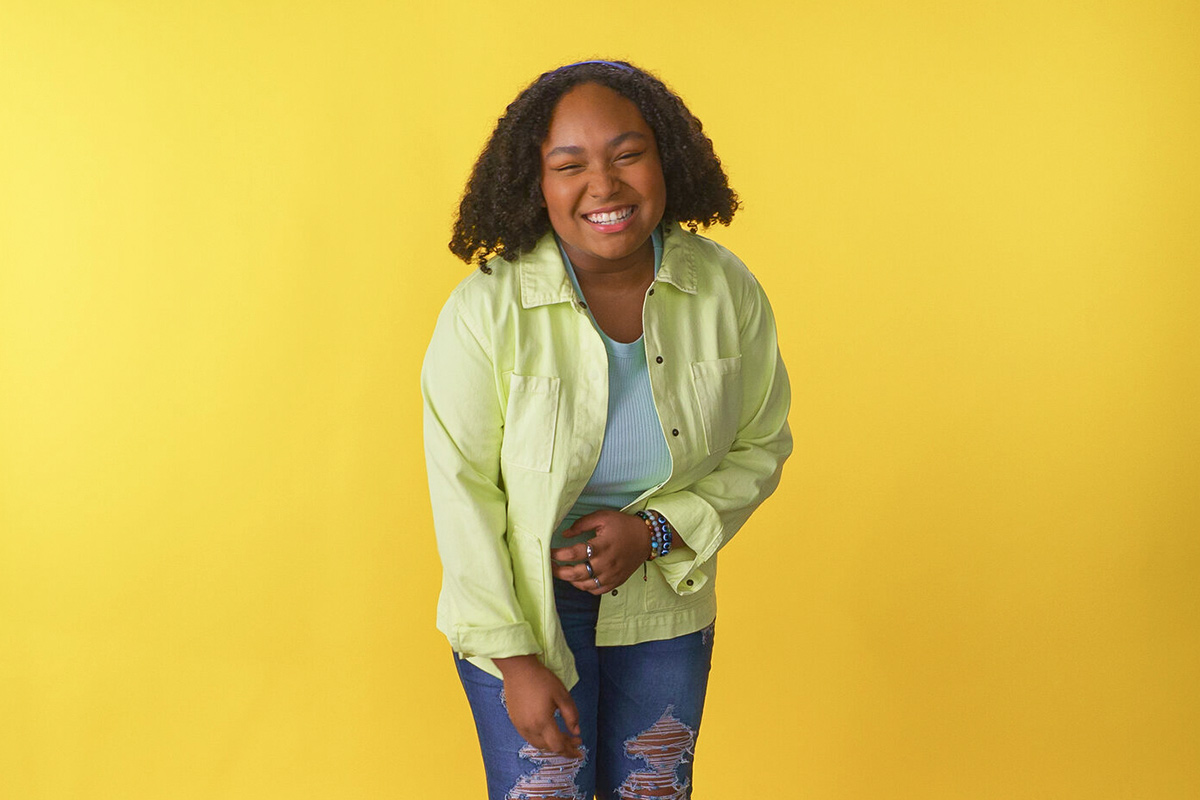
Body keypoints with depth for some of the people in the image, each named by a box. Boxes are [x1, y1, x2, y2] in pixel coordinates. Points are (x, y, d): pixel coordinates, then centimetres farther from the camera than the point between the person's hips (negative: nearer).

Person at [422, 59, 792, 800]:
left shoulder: (729, 292, -13)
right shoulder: (485, 311, -22)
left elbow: (761, 448, 0)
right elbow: (464, 494, -15)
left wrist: (658, 531, -16)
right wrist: (515, 661, -14)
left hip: (665, 608, 3)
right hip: (522, 608, -3)